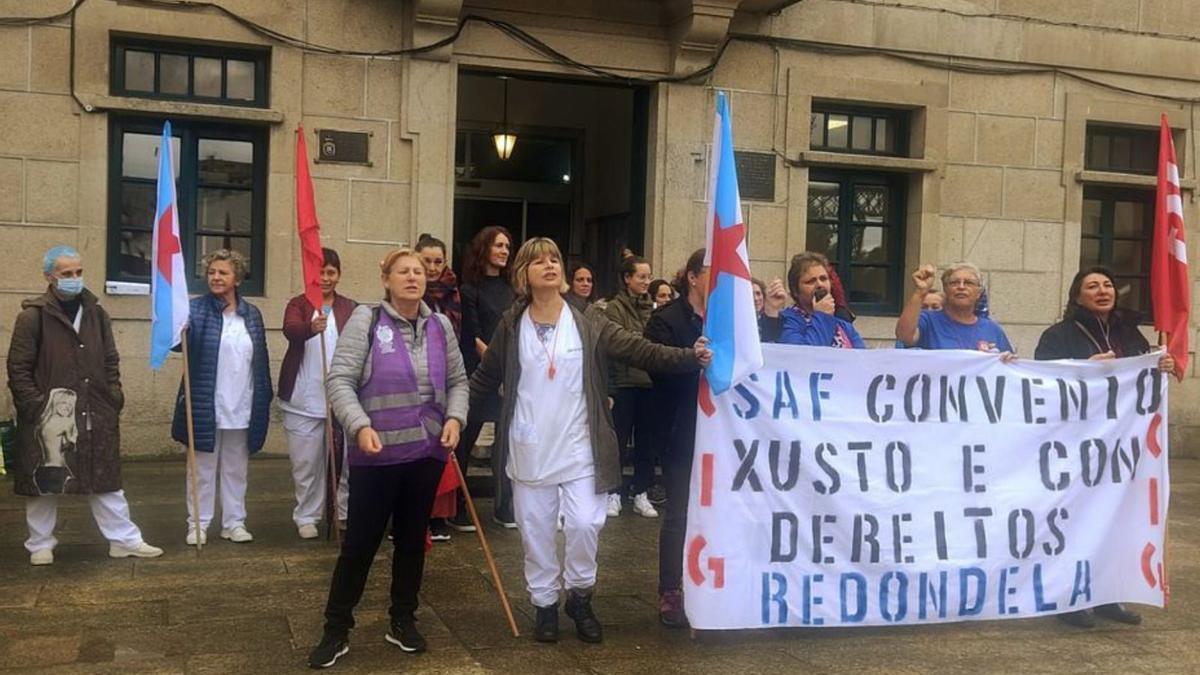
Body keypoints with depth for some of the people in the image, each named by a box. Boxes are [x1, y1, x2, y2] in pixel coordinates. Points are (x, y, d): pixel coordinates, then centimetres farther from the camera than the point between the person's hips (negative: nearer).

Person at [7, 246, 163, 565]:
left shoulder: (96, 314, 10)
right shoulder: (33, 316, -6)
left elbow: (111, 361, 15)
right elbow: (18, 368, -5)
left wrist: (114, 399, 5)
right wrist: (35, 406, -11)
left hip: (95, 414, 4)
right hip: (48, 416, -4)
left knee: (105, 479, 9)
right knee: (44, 481, 6)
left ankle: (124, 539, 15)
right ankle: (40, 544, 21)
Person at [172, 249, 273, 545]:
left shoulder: (252, 314, 7)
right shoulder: (196, 308, -4)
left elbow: (261, 361, 11)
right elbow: (183, 339, -23)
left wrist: (265, 398, 8)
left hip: (242, 408, 3)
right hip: (206, 407, -3)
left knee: (236, 469, 12)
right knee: (202, 468, 7)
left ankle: (234, 523, 21)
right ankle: (198, 524, 15)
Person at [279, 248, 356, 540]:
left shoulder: (351, 308, 7)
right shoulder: (298, 304, 2)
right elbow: (290, 330, -20)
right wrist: (312, 326, -42)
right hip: (303, 399, -1)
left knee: (346, 459, 2)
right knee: (306, 462, 6)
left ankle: (347, 513, 16)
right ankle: (307, 516, 18)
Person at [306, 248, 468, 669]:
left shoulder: (440, 326, 7)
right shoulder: (366, 320, -6)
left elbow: (458, 381, 14)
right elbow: (340, 381, -10)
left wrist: (455, 417, -4)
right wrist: (360, 426, -22)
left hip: (427, 452, 4)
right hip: (376, 454, -4)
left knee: (412, 539, 14)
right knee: (360, 543, 2)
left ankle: (403, 621, 29)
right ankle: (336, 630, 14)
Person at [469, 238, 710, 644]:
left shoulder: (588, 324, -2)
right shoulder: (511, 326, 2)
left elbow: (642, 352, -8)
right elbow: (484, 379, 9)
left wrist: (692, 356, -20)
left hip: (579, 446, -1)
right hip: (529, 449, 1)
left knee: (584, 524, -7)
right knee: (536, 531, 7)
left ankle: (580, 597, 18)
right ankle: (545, 605, 25)